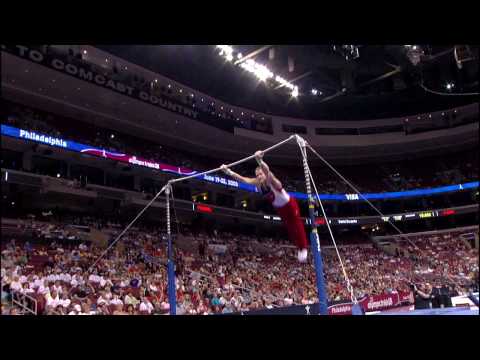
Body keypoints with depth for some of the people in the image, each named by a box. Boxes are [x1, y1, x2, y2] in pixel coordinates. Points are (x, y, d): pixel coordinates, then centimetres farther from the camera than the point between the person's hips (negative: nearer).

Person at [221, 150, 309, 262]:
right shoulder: (258, 183, -18)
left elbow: (268, 172, -59)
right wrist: (228, 172, -43)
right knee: (289, 227, 16)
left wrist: (260, 161, -80)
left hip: (290, 204, -6)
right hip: (279, 208, 6)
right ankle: (299, 248, 31)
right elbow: (242, 179, -28)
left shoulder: (272, 181, -36)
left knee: (297, 225, 3)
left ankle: (304, 248, 17)